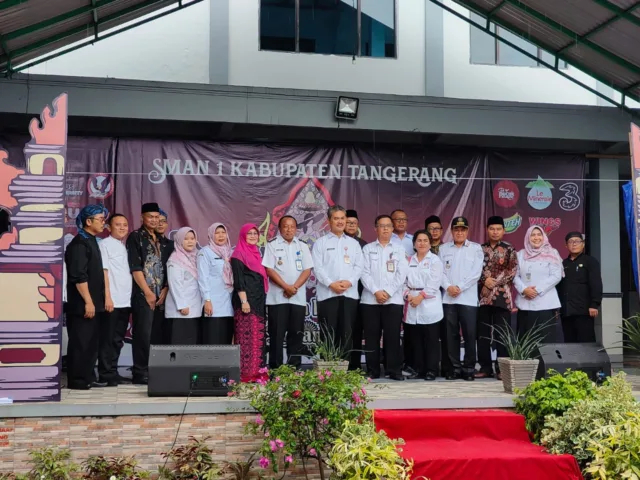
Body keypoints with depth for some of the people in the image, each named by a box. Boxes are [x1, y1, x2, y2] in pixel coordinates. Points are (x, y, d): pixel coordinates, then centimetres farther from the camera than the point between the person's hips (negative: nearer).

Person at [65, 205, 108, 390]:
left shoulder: (92, 241, 15)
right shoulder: (79, 243, -14)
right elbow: (78, 276, -20)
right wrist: (88, 301, -21)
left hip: (93, 303, 9)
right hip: (81, 304, -9)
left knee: (92, 343, 12)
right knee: (80, 343, -3)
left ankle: (88, 378, 19)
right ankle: (76, 380, 3)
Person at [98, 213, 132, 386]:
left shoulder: (125, 247, 17)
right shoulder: (105, 245, -4)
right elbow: (103, 271, -9)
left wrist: (132, 297, 11)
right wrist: (108, 297, -15)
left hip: (125, 301, 7)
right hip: (112, 301, -7)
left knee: (118, 340, 10)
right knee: (108, 340, -1)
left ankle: (113, 372, 17)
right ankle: (106, 375, 5)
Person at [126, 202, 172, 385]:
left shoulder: (163, 240, 16)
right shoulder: (136, 237, -1)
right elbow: (135, 267, -8)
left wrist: (165, 289, 1)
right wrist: (148, 292, -11)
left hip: (161, 296, 6)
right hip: (143, 295, -5)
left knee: (158, 335, 6)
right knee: (143, 334, -5)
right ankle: (140, 373, 2)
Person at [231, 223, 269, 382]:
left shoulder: (256, 253, 18)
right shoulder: (239, 254, -6)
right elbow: (238, 280, -13)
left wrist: (262, 300, 15)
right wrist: (244, 301, -20)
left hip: (259, 300, 8)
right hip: (246, 300, -8)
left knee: (258, 337, 8)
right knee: (247, 337, -9)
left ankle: (256, 371, 12)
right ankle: (246, 373, -6)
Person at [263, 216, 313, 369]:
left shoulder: (302, 246, 10)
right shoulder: (272, 245, 1)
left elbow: (307, 270, 3)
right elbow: (269, 270, -7)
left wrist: (294, 287, -11)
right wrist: (286, 287, -15)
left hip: (298, 298, 3)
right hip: (277, 297, -3)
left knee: (296, 335, 5)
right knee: (277, 335, -1)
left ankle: (295, 369, 12)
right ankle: (275, 369, 5)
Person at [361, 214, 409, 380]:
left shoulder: (399, 249, 10)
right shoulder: (368, 249, 10)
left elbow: (401, 274, 1)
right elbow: (364, 273, 1)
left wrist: (388, 292, -10)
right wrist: (376, 291, -12)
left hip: (393, 299, 0)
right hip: (370, 299, 1)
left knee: (393, 336, -1)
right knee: (371, 337, 2)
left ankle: (394, 370, 5)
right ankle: (372, 371, 9)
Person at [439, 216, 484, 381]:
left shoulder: (476, 248, 6)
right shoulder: (444, 248, 12)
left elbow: (476, 273, -3)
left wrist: (459, 287, -11)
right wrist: (448, 287, -11)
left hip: (468, 298, -2)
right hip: (448, 298, 2)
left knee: (469, 335, -2)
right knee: (452, 335, 5)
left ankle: (469, 368, 7)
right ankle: (455, 367, 12)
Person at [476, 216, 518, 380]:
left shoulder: (509, 250, 4)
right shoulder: (480, 249, 11)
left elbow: (512, 271, -4)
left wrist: (495, 282, -11)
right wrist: (485, 280, -11)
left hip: (502, 296, -3)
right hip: (483, 296, 3)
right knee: (483, 334, 6)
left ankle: (502, 368, 6)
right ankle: (485, 367, 14)